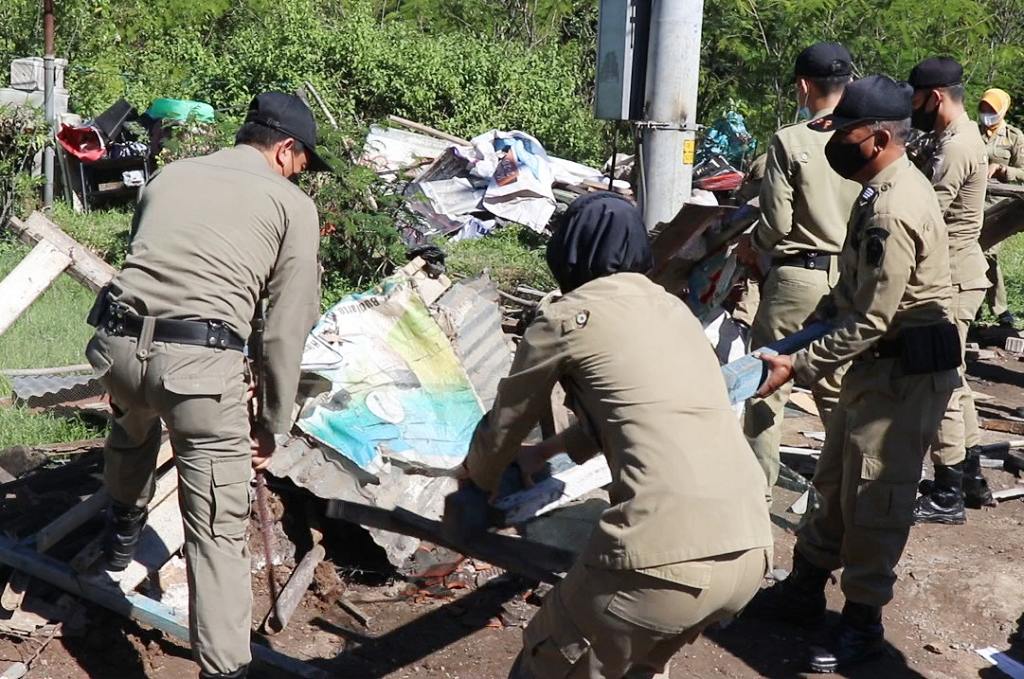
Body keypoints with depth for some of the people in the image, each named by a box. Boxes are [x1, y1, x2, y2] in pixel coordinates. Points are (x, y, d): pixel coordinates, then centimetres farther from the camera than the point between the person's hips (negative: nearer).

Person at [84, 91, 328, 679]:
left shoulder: (169, 176, 21)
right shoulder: (293, 205, 7)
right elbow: (285, 329, 3)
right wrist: (273, 422, 11)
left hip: (118, 343, 6)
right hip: (201, 364, -6)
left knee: (132, 430, 39)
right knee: (220, 531, 0)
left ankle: (123, 536, 62)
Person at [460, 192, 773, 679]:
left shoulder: (567, 318, 4)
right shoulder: (672, 308, 23)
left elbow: (504, 425, 17)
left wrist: (474, 479, 38)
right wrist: (549, 451, 52)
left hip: (666, 552, -7)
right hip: (749, 549, 7)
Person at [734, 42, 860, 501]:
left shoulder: (790, 141, -11)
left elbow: (777, 222, -10)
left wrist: (752, 244, 10)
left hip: (798, 275, -4)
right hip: (852, 278, 4)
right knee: (838, 387, 15)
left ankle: (759, 487, 14)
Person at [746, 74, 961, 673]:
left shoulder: (894, 210, -25)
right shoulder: (885, 188, 7)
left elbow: (870, 321, -24)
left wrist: (799, 366, -21)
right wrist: (820, 316, 9)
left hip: (906, 371, -10)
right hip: (880, 362, 10)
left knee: (873, 498, 0)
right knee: (836, 481, 18)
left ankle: (864, 622, 16)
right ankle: (806, 589, 31)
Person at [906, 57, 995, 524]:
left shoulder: (956, 147, -19)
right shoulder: (962, 137, 14)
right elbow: (931, 204, 14)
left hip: (952, 278, -11)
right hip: (959, 271, 11)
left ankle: (947, 495, 3)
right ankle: (971, 478, 28)